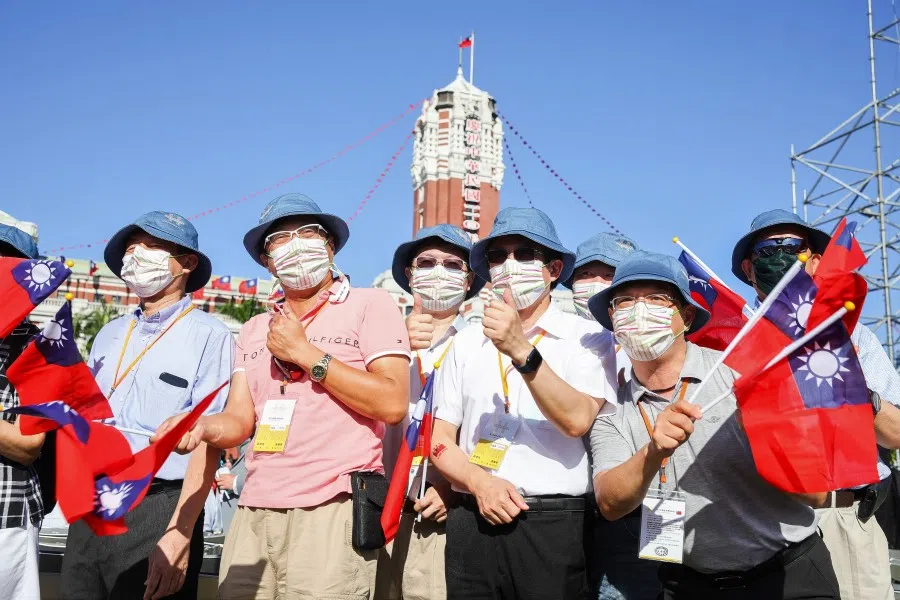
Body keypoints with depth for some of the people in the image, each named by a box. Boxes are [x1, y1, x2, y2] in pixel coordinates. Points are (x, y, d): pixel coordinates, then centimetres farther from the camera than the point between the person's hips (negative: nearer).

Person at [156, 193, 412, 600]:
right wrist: (199, 427, -12)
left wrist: (305, 353, -8)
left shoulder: (370, 305, 1)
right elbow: (241, 420, 10)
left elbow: (392, 404, -11)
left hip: (331, 510, -5)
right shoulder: (255, 330, 19)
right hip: (254, 512, 5)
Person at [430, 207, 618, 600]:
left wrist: (521, 350, -23)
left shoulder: (588, 338, 0)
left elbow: (577, 420, -15)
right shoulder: (466, 343, 10)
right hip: (472, 522, 3)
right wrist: (479, 482, -10)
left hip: (554, 523, -3)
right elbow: (440, 439, 8)